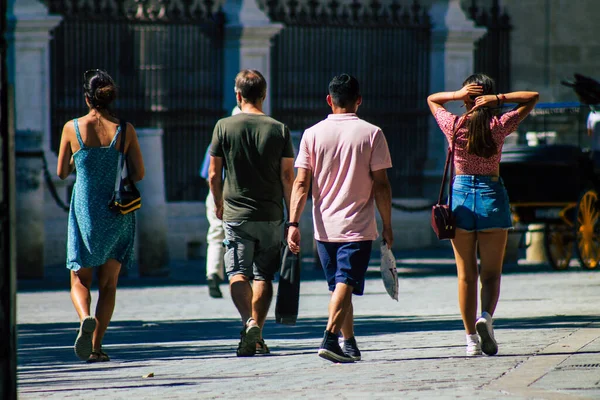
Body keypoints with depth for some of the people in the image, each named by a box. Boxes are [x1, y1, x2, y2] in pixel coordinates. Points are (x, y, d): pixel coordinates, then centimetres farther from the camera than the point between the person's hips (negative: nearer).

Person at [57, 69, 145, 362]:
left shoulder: (72, 129, -5)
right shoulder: (124, 130, -4)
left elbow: (62, 172, 4)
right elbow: (139, 173, -2)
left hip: (84, 210, -1)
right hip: (118, 213, 1)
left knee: (80, 280, 9)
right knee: (108, 283, 11)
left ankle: (85, 319, -22)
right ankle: (96, 346, 5)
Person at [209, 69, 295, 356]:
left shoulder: (224, 127, -3)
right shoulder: (279, 130, -1)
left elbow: (214, 174, 0)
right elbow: (287, 176, -2)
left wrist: (218, 203, 18)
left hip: (236, 214, -2)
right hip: (271, 214, 2)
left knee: (238, 273, -2)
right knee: (264, 276, 11)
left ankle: (249, 322, -26)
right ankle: (258, 337, 12)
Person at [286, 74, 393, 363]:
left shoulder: (312, 134, 1)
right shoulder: (371, 134, -4)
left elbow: (301, 183, -3)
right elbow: (381, 184, -5)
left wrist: (293, 223, -3)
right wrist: (387, 226, 2)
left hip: (325, 227, 3)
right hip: (358, 227, -3)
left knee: (339, 285, 16)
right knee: (345, 284, -7)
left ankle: (349, 344, 24)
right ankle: (330, 337, -25)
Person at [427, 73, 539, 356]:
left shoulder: (454, 126, -5)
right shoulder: (499, 126, -6)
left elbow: (432, 99, 15)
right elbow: (532, 97, 6)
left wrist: (457, 95, -4)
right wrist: (499, 99, -7)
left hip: (461, 196, 1)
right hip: (492, 195, -1)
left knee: (466, 275, 7)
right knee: (491, 272, 4)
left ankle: (472, 339, 4)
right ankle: (486, 316, -23)